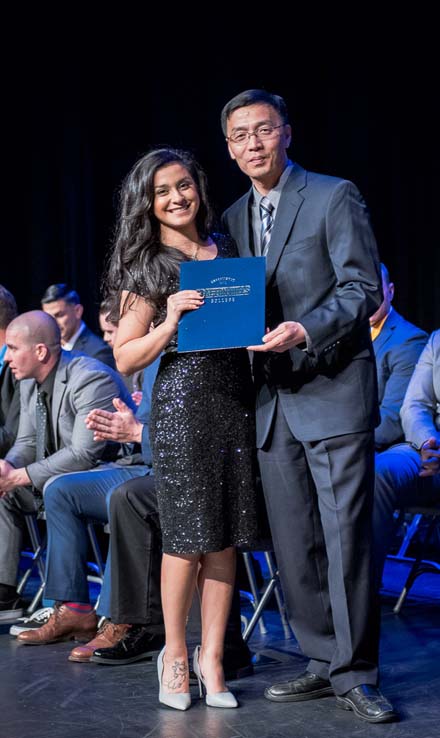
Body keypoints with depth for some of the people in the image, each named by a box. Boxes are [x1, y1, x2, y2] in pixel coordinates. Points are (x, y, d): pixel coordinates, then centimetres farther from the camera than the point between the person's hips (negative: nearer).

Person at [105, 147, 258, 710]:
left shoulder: (226, 248, 14)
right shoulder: (148, 267, 0)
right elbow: (125, 359, -2)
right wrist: (169, 324, -17)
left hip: (236, 400, 4)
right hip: (182, 404, -4)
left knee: (225, 536, 4)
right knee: (187, 536, -2)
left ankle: (211, 655, 13)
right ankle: (175, 654, 15)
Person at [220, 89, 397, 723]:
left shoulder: (334, 197, -2)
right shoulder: (232, 220, 16)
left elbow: (364, 289, -8)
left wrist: (306, 330, -22)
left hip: (333, 392, -6)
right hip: (272, 400, 6)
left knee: (346, 537, -6)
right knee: (294, 545, 8)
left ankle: (356, 675, 1)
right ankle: (324, 663, 19)